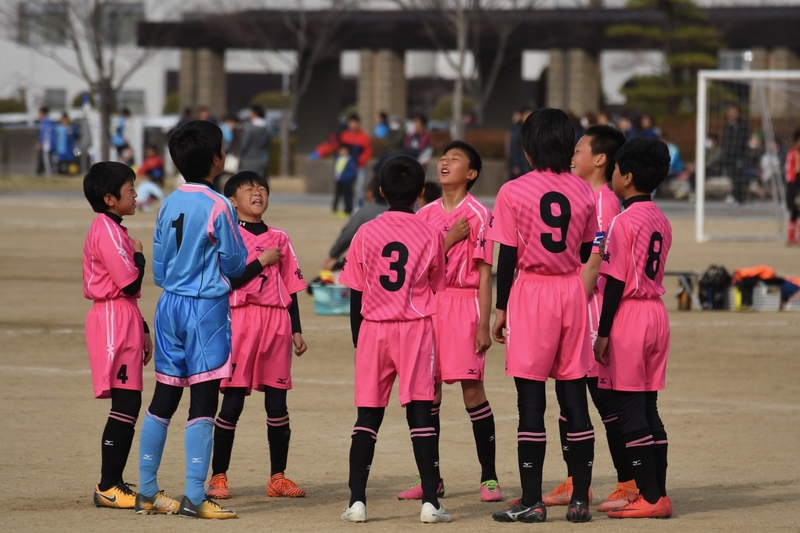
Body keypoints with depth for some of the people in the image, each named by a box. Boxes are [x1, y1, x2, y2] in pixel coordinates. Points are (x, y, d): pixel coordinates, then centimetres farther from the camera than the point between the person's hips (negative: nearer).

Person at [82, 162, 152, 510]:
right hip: (115, 323, -10)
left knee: (128, 404, 10)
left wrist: (142, 330, 23)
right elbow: (130, 284, -20)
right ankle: (108, 487, -9)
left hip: (122, 321, 10)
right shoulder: (108, 232, -14)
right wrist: (139, 255, -3)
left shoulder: (111, 230, 18)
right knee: (125, 404, -10)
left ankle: (113, 484, 13)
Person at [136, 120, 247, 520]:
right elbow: (234, 265, -6)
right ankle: (194, 497, -8)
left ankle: (147, 492, 16)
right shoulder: (218, 207, -13)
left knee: (163, 398, 12)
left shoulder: (168, 205, 6)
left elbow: (159, 268, 11)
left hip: (170, 306, 7)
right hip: (207, 307, -7)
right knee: (203, 401, -5)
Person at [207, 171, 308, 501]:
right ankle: (218, 476, 4)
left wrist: (296, 330, 10)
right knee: (232, 402, -3)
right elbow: (226, 281, -13)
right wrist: (262, 262, -12)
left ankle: (278, 477, 12)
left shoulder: (279, 239, 13)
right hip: (240, 321, -4)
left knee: (277, 403, 5)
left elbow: (290, 288, 14)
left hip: (276, 322, 4)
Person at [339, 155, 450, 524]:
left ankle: (357, 500, -1)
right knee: (420, 413, -2)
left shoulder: (366, 234, 0)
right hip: (417, 328, -1)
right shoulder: (430, 235, -1)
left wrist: (357, 341, 14)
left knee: (368, 415, 6)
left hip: (373, 328, 1)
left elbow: (355, 295, 4)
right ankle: (430, 502, -7)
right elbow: (437, 290, 7)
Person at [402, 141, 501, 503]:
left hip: (464, 303, -5)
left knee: (472, 388, -7)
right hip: (429, 302, 5)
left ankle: (489, 478, -1)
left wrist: (484, 324, -11)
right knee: (428, 392, 5)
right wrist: (449, 240, -8)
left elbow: (484, 273, -6)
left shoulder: (478, 214, -3)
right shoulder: (426, 214, 11)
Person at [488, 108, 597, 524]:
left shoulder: (513, 192, -7)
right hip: (573, 291, 4)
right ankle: (580, 498, 8)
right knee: (574, 396, 7)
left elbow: (508, 257, -7)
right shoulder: (583, 191, 4)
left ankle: (531, 501, -3)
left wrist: (501, 309, 1)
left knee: (531, 399, -2)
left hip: (531, 292, -4)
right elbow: (587, 252, 10)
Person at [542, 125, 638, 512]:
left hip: (591, 306, -10)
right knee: (567, 395, 12)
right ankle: (574, 484, 19)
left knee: (606, 399, -6)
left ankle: (629, 484, -1)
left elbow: (595, 262, -18)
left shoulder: (604, 201, -12)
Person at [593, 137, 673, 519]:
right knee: (648, 408, 12)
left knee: (629, 410, -4)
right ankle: (658, 495, 13)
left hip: (628, 315, -8)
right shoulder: (661, 222, 10)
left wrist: (603, 333, -12)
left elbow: (616, 282, -15)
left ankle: (650, 497, -6)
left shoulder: (624, 222, -14)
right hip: (657, 313, 8)